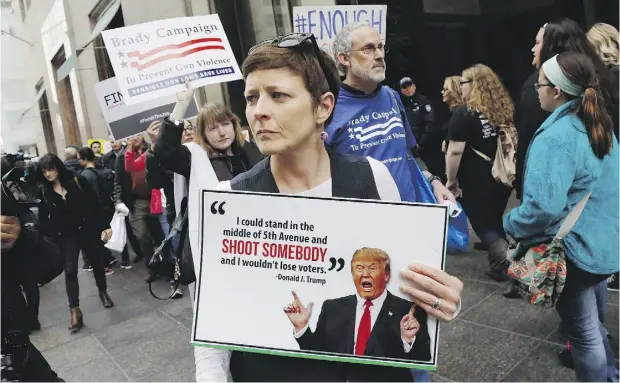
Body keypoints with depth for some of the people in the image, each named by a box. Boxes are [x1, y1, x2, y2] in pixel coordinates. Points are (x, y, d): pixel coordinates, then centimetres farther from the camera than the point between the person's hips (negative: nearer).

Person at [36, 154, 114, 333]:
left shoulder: (77, 182, -6)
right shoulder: (44, 191, 1)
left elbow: (94, 204, -6)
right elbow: (43, 217, 5)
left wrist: (105, 226, -9)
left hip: (87, 230, -1)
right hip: (66, 235, 1)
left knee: (97, 263, 11)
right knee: (70, 270, -7)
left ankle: (103, 292, 36)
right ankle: (74, 310, -4)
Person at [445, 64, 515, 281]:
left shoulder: (464, 114, -16)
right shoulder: (506, 111, 5)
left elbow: (455, 152, -20)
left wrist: (451, 180, -9)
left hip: (476, 182, -6)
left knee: (482, 224, 7)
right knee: (495, 221, 22)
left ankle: (505, 262, -5)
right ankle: (499, 261, 31)